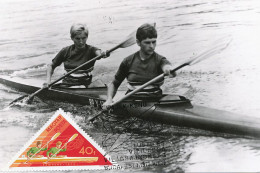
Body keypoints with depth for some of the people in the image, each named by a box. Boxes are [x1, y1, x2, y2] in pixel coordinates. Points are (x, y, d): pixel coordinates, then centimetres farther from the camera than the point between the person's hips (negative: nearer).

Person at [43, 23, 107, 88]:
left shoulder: (90, 50, -4)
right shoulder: (66, 51, 5)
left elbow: (97, 52, -29)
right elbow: (51, 66, 14)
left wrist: (102, 54, -54)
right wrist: (48, 80, -2)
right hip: (66, 84, 3)